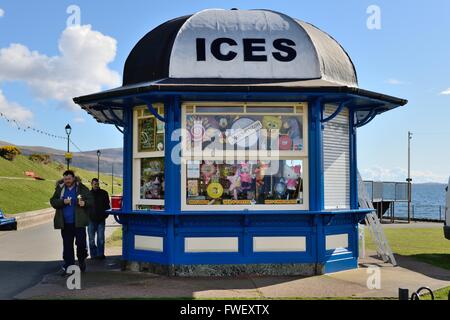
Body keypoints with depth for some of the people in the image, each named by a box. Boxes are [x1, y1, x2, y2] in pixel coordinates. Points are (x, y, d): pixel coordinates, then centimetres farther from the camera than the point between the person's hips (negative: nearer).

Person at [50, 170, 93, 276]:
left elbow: (91, 201, 1)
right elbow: (53, 201, 5)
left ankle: (82, 260, 24)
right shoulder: (59, 189, 8)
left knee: (81, 242, -3)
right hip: (65, 223, 3)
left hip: (79, 222, -2)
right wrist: (63, 202, -12)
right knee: (67, 245, 7)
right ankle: (68, 266, 14)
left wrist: (85, 203, -20)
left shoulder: (82, 188, 1)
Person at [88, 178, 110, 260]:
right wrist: (87, 216, -3)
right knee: (91, 239, 5)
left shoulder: (104, 193, 6)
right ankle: (93, 254, 13)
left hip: (101, 220, 0)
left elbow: (107, 206, 10)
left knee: (101, 238, -1)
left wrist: (105, 215, -4)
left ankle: (100, 254, 5)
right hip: (91, 220, 0)